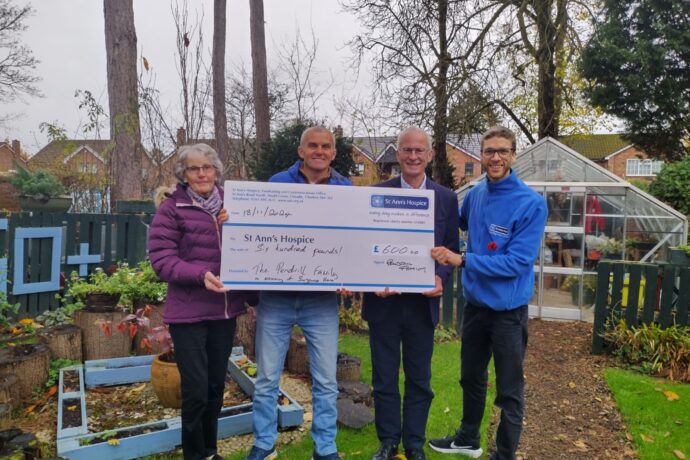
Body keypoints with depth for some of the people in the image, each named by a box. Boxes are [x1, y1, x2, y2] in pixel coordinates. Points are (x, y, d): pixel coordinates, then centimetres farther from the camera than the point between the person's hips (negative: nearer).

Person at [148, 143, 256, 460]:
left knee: (216, 386, 16)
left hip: (225, 309, 5)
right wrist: (200, 274, -28)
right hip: (188, 313, -4)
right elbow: (161, 259, -13)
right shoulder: (171, 208, -6)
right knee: (196, 389, -1)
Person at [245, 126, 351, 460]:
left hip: (322, 299, 1)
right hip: (276, 296, 0)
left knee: (326, 380, 8)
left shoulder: (345, 189, 5)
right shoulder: (277, 183, 2)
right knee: (266, 378, 9)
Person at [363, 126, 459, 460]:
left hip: (422, 301, 1)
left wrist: (441, 277, -13)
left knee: (419, 379, 13)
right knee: (384, 378, 12)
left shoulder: (446, 198, 3)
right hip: (384, 301, -1)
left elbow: (451, 248, 5)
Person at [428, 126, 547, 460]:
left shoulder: (531, 203, -17)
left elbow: (517, 262, -23)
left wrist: (462, 260, -25)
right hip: (474, 302, 6)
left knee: (509, 390, 9)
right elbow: (460, 224, 23)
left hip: (508, 309, -6)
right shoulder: (476, 194, 1)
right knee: (471, 378, 22)